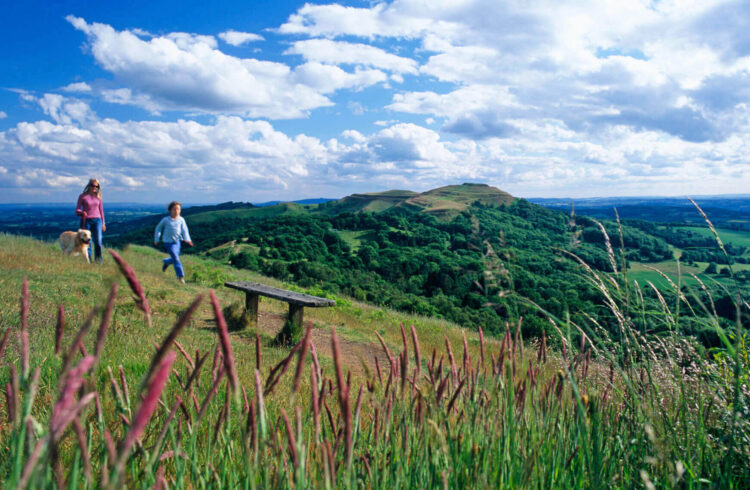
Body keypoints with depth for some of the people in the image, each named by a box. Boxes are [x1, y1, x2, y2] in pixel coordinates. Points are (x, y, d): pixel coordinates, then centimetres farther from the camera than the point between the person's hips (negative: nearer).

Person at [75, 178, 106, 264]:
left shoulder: (98, 197, 11)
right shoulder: (82, 196, 3)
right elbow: (77, 210, 2)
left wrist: (103, 223, 14)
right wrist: (81, 212, -21)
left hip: (97, 220, 1)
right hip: (86, 221, -1)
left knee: (98, 241, -10)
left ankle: (99, 261, -3)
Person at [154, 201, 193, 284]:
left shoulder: (181, 220, -4)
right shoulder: (166, 220, -10)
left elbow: (184, 230, -5)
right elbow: (158, 228, 4)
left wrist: (187, 239, -23)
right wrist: (156, 239, 7)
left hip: (177, 242, 4)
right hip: (168, 242, -4)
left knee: (174, 259, 17)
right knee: (176, 259, -12)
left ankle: (166, 262, 50)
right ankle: (180, 276, -5)